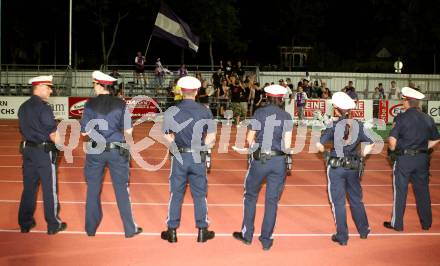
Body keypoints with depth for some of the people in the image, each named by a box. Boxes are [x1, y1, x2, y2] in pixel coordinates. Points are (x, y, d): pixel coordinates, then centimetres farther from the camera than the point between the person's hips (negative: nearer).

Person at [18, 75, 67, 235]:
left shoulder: (23, 107, 9)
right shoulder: (44, 108, -15)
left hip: (27, 149, 7)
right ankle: (53, 225, 12)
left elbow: (23, 130, 14)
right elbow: (53, 134, -17)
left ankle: (25, 223, 21)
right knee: (49, 189, 3)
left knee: (29, 188, 14)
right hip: (44, 151, -7)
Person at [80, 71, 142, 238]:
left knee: (93, 190, 12)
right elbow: (128, 131, -5)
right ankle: (129, 229, 12)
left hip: (95, 151, 0)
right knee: (121, 190, 7)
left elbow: (84, 131, -4)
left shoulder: (90, 105, -5)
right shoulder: (121, 104, -5)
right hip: (117, 151, 0)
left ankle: (91, 228, 22)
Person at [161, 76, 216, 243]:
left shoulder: (171, 111, -6)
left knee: (176, 194, 11)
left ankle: (172, 231, 17)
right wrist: (199, 146, 4)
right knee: (200, 195, 11)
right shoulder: (205, 111, -5)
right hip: (199, 158, 0)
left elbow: (167, 137, -6)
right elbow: (211, 138, -5)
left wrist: (177, 146, 7)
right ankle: (202, 231, 18)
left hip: (179, 157, 0)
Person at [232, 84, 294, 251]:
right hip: (279, 162, 1)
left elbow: (249, 138, -1)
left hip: (259, 159, -1)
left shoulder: (260, 113, -1)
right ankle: (266, 240, 15)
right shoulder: (287, 117, 1)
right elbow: (287, 145, -3)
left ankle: (247, 235, 21)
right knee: (272, 201, 9)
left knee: (251, 196, 16)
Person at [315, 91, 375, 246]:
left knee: (338, 202, 6)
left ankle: (342, 237, 11)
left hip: (336, 168, -4)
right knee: (356, 199, 20)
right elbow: (371, 143, 5)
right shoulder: (358, 125, -2)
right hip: (353, 168, 4)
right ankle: (363, 231, 33)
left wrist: (326, 153, 3)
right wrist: (362, 156, 15)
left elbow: (319, 145, -16)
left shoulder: (334, 126, -13)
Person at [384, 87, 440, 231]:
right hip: (422, 159, 5)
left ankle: (397, 223, 13)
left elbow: (392, 140, -18)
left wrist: (392, 149, 1)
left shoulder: (401, 118, -12)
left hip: (404, 158, -4)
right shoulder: (428, 119, 4)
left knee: (400, 191, 5)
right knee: (422, 191, 14)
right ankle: (426, 223, 23)